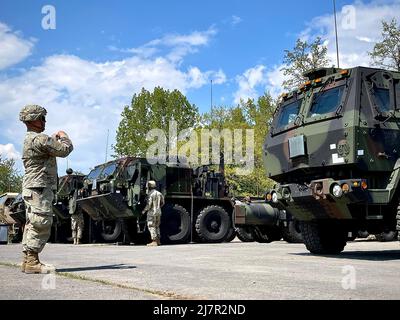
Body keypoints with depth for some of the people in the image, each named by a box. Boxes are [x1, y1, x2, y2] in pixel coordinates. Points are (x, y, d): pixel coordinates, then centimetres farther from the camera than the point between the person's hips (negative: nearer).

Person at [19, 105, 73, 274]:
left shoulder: (28, 139, 20)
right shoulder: (39, 139, -14)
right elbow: (65, 149, -12)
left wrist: (54, 139, 24)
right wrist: (63, 136, 6)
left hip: (31, 188, 11)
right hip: (39, 187, -11)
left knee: (31, 225, 11)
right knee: (41, 224, -12)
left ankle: (27, 260, 14)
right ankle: (32, 262, -13)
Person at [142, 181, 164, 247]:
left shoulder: (150, 194, -16)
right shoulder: (159, 193, 8)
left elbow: (149, 204, -19)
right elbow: (162, 203, 14)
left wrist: (144, 210, -5)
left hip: (152, 212, -8)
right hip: (158, 212, 8)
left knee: (151, 226, -2)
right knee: (157, 226, 16)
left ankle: (154, 242, -5)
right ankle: (158, 241, 18)